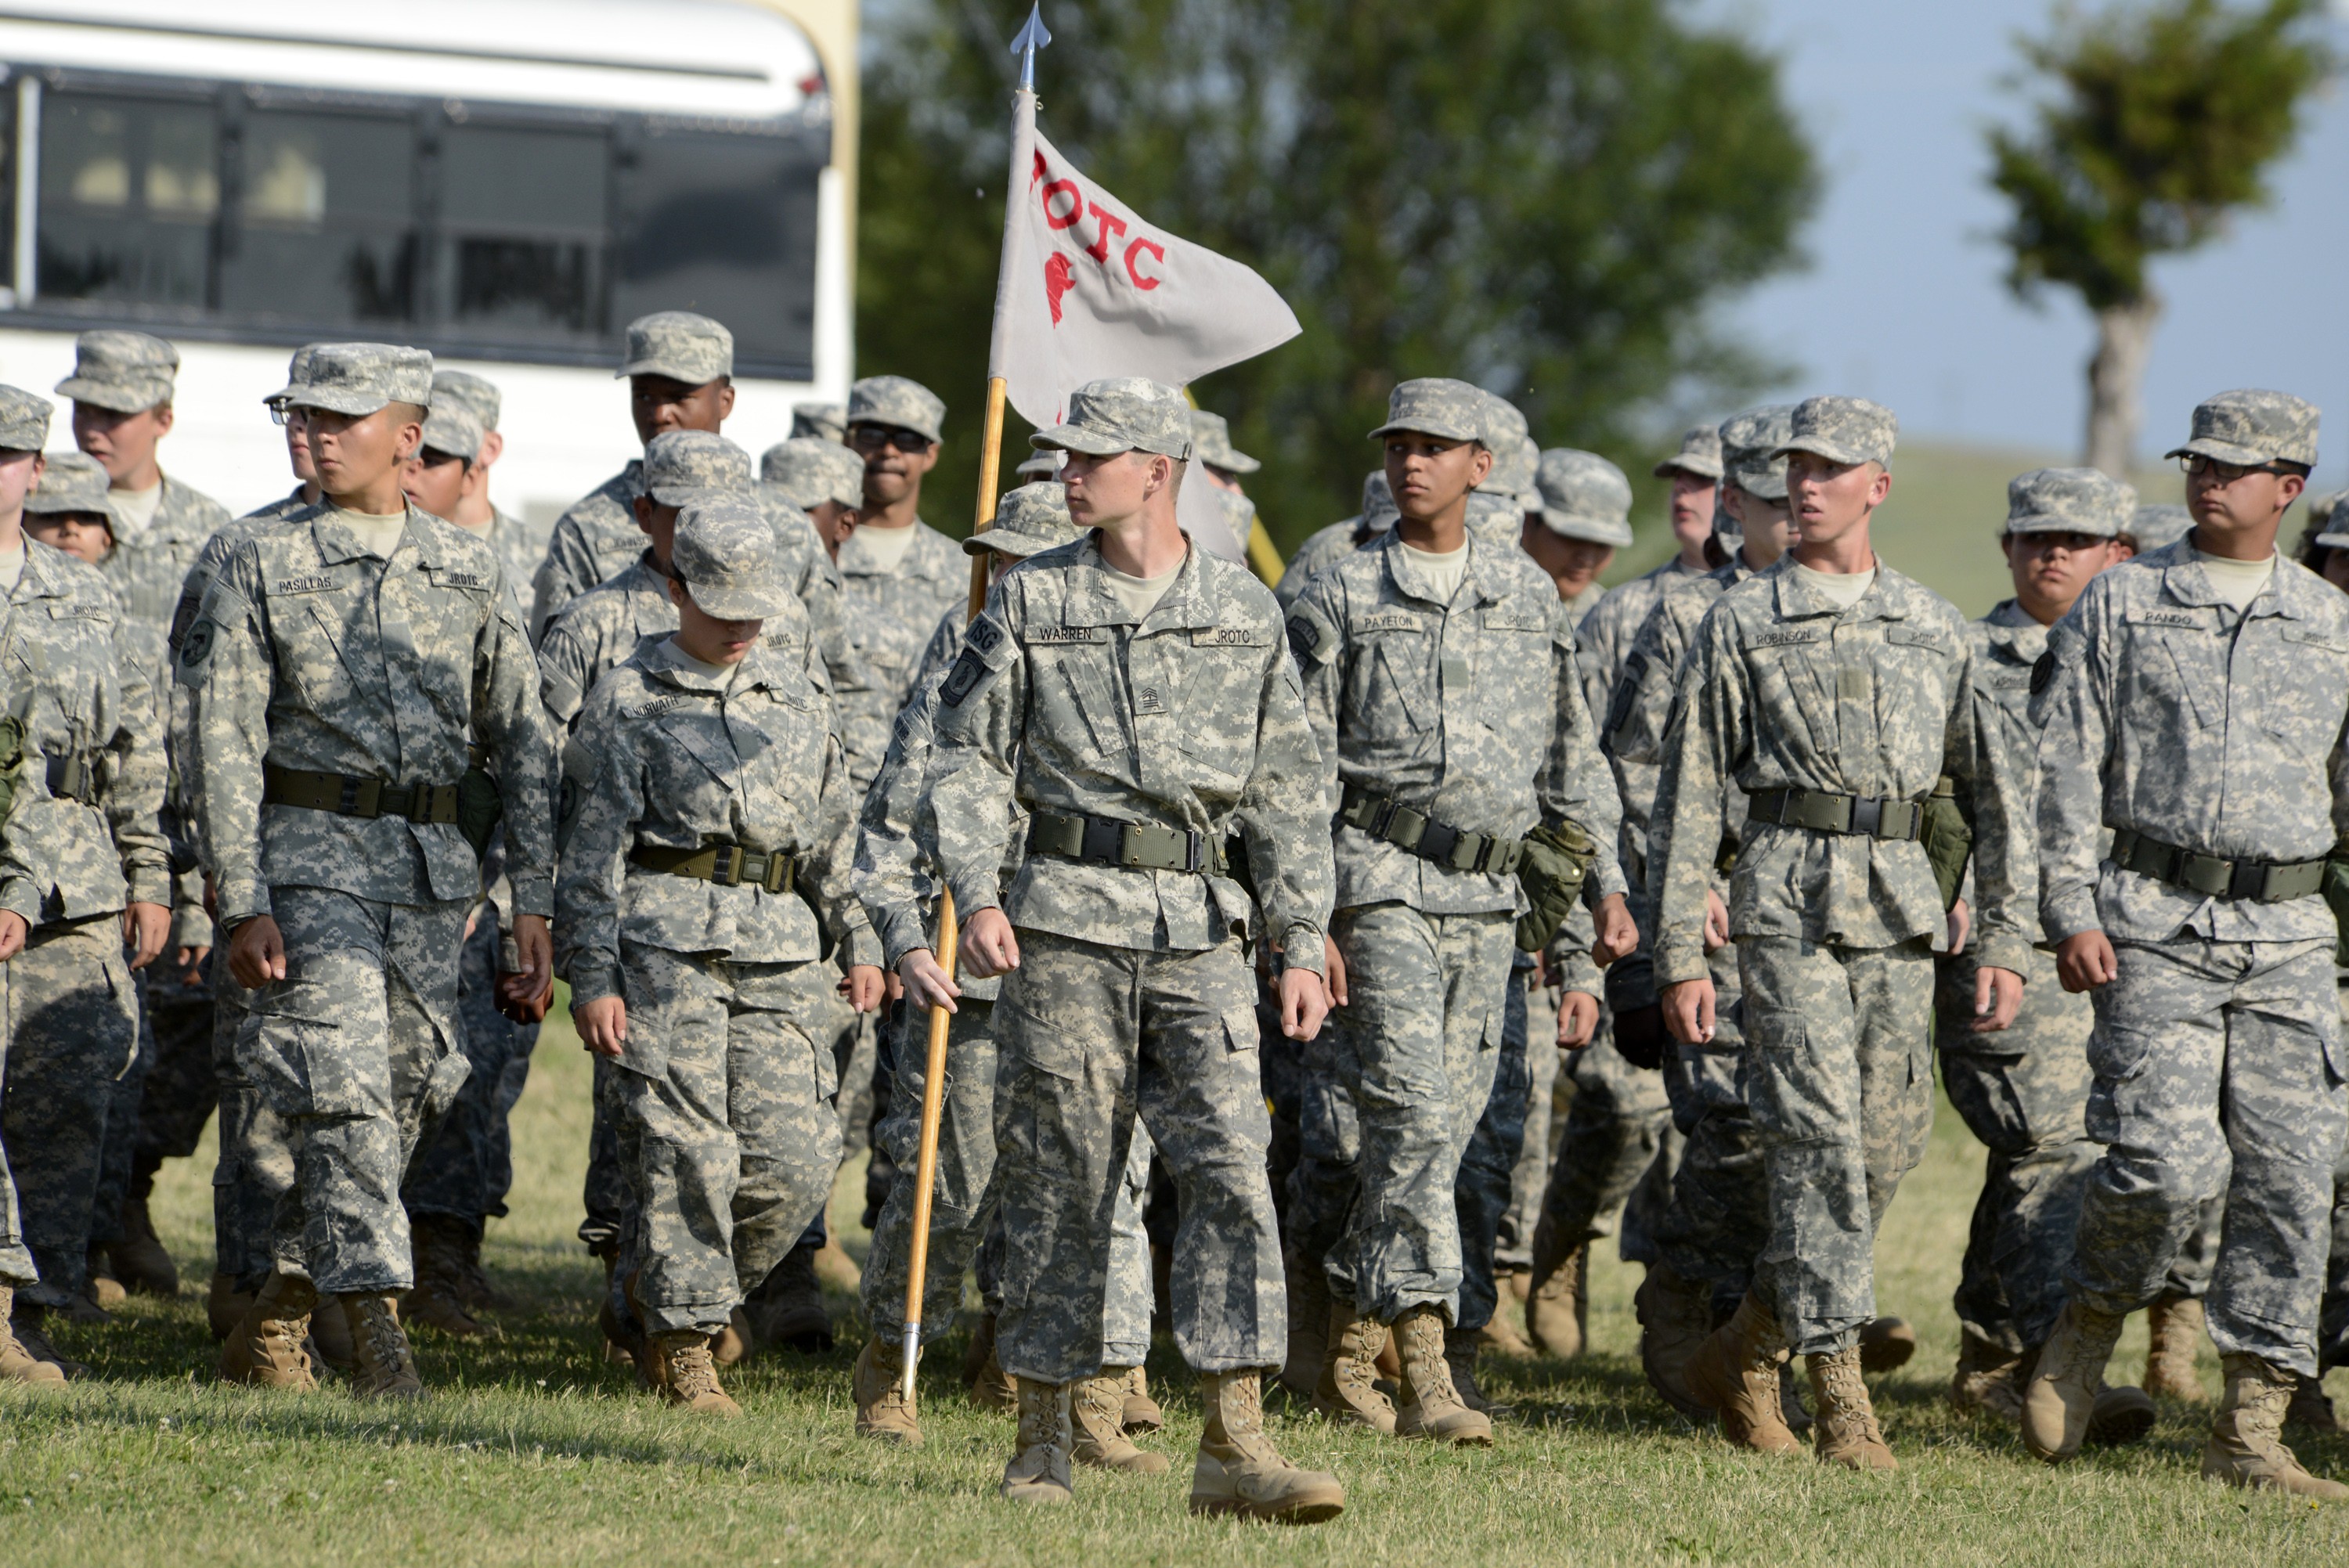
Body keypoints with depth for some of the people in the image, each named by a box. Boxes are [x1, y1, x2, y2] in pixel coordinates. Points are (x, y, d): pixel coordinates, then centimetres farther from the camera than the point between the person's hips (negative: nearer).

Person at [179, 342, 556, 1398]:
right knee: (344, 1090, -15)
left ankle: (272, 1325, 19)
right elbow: (224, 746, -3)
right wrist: (242, 903, -12)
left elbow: (522, 741, 12)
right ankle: (375, 1320, -18)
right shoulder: (263, 573, 2)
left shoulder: (471, 575, 10)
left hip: (432, 868, 3)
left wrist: (533, 900, 4)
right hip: (311, 857, -3)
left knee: (401, 1100, 5)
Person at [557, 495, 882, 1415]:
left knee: (800, 1154, -5)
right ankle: (683, 1343, 0)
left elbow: (837, 830, 23)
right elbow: (593, 847, -1)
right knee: (689, 1149, -8)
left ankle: (677, 1288, 17)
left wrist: (860, 941, 16)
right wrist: (592, 977, -7)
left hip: (780, 951, 4)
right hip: (668, 942, -4)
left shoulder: (797, 695, 17)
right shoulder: (630, 699, 2)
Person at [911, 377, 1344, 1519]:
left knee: (1232, 1168, -10)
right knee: (1057, 1189, 2)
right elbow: (968, 759, 4)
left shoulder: (1245, 613, 8)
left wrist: (1302, 943, 4)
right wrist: (977, 895, -11)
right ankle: (1042, 1444, 12)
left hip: (1200, 931, 1)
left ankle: (1236, 1446, -13)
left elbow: (1285, 791, 11)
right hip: (1066, 922, -1)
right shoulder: (1030, 604, 5)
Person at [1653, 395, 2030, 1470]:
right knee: (1820, 1142, -12)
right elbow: (1689, 795, 3)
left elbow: (1991, 789, 15)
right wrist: (1680, 955, -3)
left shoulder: (1935, 629, 14)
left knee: (1888, 1143, 3)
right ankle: (1842, 1399, -12)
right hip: (1787, 897, -4)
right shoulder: (1741, 625, 5)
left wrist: (2005, 942, 6)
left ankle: (1745, 1351, 20)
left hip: (1901, 911, 4)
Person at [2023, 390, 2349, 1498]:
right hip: (2155, 926, -3)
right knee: (2169, 1162, -16)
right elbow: (2066, 767, 2)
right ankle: (2089, 1323, 13)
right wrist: (2070, 912, -7)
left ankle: (2251, 1433, 2)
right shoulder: (2120, 606, 5)